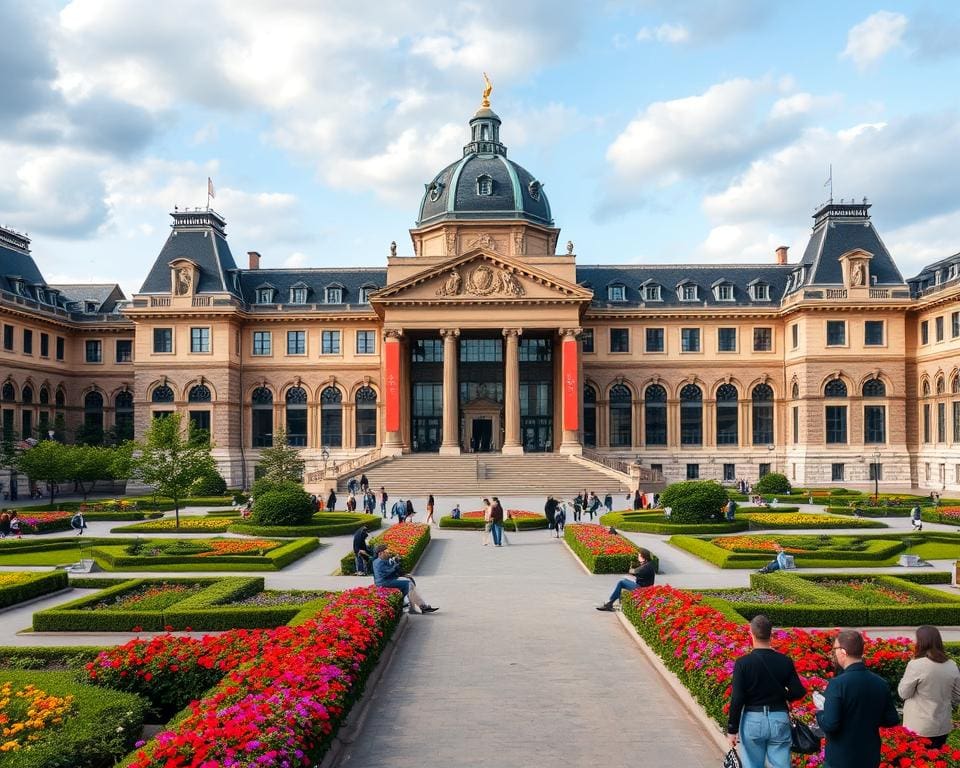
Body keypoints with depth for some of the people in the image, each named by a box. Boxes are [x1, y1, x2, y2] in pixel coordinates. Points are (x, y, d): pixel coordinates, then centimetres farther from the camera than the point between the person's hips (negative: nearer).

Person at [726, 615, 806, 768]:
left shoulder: (743, 663, -12)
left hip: (752, 720, -2)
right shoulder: (785, 661, -4)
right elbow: (798, 692, -1)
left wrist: (732, 730, -3)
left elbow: (737, 699, -11)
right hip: (780, 720, 2)